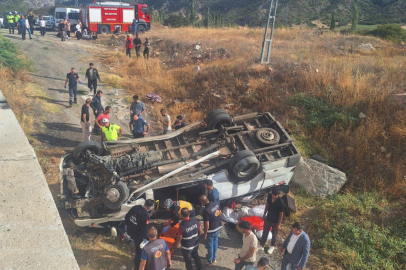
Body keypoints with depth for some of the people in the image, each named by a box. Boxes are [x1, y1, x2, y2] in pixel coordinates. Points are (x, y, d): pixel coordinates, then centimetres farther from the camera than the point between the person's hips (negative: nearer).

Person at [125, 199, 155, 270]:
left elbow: (127, 216, 6)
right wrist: (145, 238, -11)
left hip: (130, 231, 8)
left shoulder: (135, 207, -7)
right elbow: (144, 229, -24)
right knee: (139, 251, 11)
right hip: (137, 235, -8)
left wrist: (126, 225, 20)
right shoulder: (145, 215, -27)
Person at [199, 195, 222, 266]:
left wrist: (205, 233, -11)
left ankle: (210, 261, 31)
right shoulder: (216, 204, -9)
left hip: (211, 230, -7)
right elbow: (220, 213, 9)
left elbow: (207, 224, -25)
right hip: (219, 227, 7)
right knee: (215, 243, 25)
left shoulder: (206, 210, -31)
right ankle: (214, 258, 43)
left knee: (210, 246, 13)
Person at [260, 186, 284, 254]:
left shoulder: (280, 202, -30)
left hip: (275, 221, -4)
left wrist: (279, 224, -12)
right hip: (268, 218, 4)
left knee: (274, 234, 21)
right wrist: (264, 215, 11)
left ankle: (272, 246, 46)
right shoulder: (269, 196, -16)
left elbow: (281, 214, -19)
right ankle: (262, 245, 41)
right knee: (265, 232, 20)